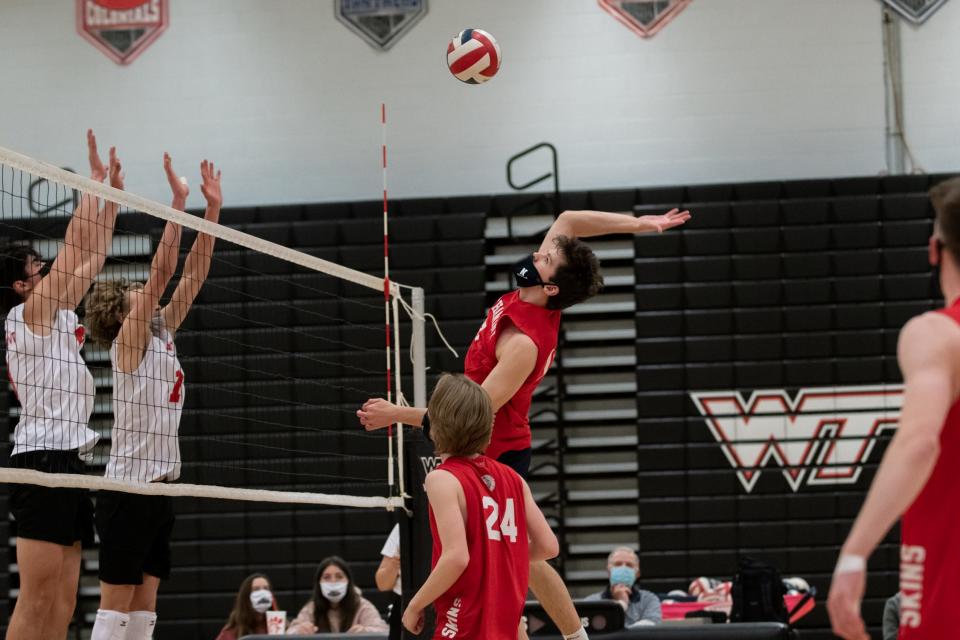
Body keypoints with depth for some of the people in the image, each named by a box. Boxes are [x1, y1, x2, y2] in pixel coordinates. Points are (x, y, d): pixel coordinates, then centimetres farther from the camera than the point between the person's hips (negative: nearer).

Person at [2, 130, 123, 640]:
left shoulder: (51, 315, 19)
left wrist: (113, 193, 23)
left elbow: (92, 257, 25)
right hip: (44, 458, -10)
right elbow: (75, 247, -7)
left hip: (68, 460, 10)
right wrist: (96, 181, 1)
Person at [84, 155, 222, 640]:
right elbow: (162, 271, -16)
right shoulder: (129, 339, -6)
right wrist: (178, 202, -17)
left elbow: (192, 275, 13)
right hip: (128, 485, -8)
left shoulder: (162, 334, 14)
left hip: (159, 483, 8)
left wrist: (213, 208, 8)